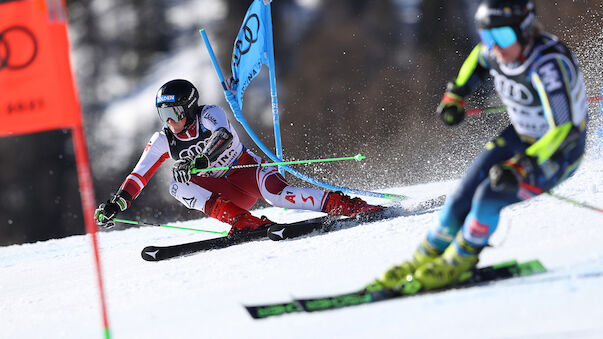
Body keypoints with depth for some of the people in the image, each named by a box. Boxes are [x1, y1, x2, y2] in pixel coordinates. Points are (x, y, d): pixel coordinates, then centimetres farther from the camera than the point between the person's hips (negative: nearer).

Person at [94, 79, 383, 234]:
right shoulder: (162, 142, -1)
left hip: (249, 170, -5)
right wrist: (115, 204, -14)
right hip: (228, 196, 5)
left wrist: (199, 161, -50)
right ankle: (244, 222, -31)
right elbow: (138, 177, -1)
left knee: (278, 194, -36)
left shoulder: (209, 115, -15)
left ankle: (346, 205, -30)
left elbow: (223, 136, -36)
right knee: (178, 184, -20)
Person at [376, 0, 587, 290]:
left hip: (557, 154, -7)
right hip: (519, 136, 7)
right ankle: (426, 258, 15)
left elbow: (564, 129, -39)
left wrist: (523, 167, -46)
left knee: (489, 196, -20)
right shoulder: (496, 50, -13)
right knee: (463, 195, -4)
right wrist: (456, 93, 9)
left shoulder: (548, 65, -35)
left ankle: (458, 262, 3)